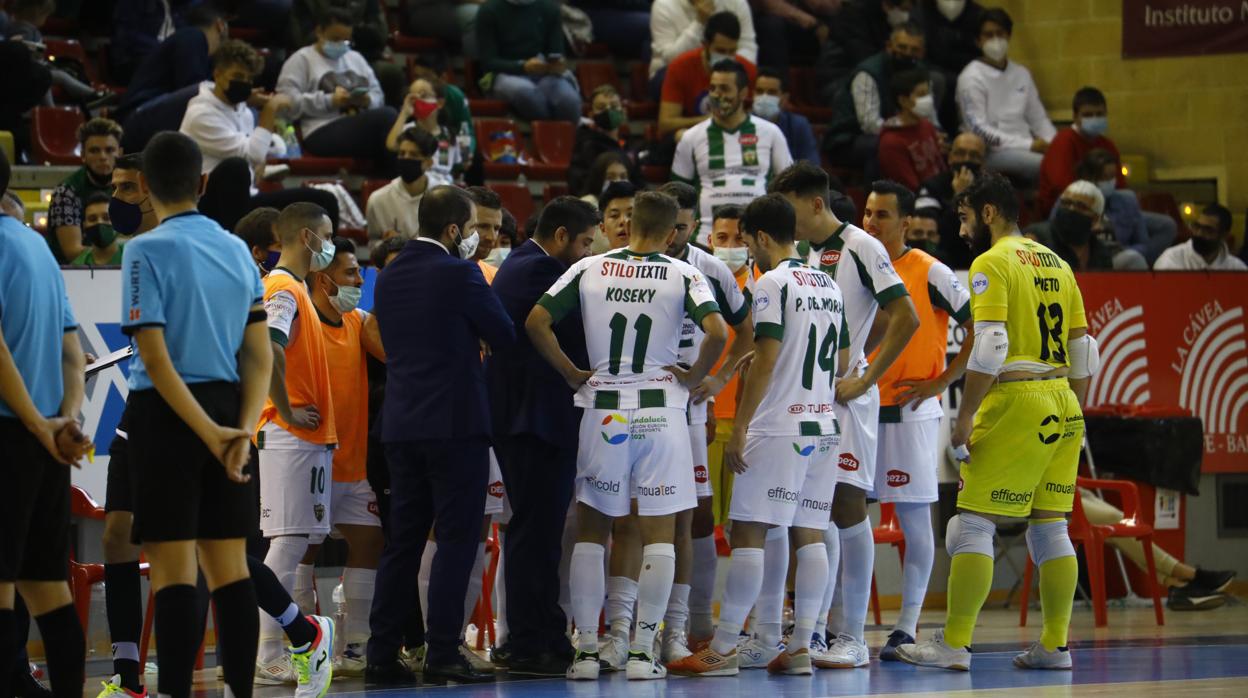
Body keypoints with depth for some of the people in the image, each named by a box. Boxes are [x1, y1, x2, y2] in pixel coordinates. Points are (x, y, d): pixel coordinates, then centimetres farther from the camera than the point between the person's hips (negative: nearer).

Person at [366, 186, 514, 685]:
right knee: (457, 538, -3)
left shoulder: (389, 277, 11)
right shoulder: (458, 274, -11)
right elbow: (503, 334, -4)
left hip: (400, 424, 7)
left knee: (402, 541, 10)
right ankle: (442, 653, -8)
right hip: (455, 423, -7)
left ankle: (382, 655, 8)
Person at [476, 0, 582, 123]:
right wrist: (523, 67, -24)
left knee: (568, 99, -34)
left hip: (544, 74, 2)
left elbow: (557, 52, 7)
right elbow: (488, 62, -6)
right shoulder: (489, 10, 0)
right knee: (524, 90, -39)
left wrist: (559, 65, -19)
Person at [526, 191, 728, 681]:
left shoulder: (588, 270, 3)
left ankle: (586, 650, 9)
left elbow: (535, 322, -4)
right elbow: (717, 332, -18)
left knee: (591, 531, 12)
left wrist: (571, 374, 6)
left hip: (603, 411, 2)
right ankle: (642, 651, 1)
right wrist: (694, 377, -2)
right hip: (660, 411, -2)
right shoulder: (682, 276, -3)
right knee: (659, 535, 4)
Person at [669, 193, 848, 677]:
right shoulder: (829, 287, 14)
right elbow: (842, 364, 19)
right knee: (809, 534, 7)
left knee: (748, 532, -6)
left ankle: (723, 649, -7)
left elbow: (766, 361, -16)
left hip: (778, 428, -8)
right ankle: (801, 647, 5)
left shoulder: (773, 283, -10)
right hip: (823, 427, 8)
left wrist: (740, 427, -14)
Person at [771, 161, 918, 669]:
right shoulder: (808, 255, 15)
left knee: (846, 508, -6)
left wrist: (863, 378, -16)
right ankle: (814, 631, 13)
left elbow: (905, 318, -15)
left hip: (845, 399, -8)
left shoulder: (859, 247, -9)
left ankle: (852, 638, -4)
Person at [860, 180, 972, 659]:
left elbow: (980, 329, -8)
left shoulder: (929, 273, -7)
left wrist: (940, 382, -11)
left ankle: (907, 628, 3)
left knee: (914, 520, -1)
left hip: (910, 413, -6)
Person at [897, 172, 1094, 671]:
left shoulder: (992, 262, -6)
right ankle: (1055, 645, 9)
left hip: (1015, 403, -8)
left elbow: (989, 347, -16)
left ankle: (954, 644, -7)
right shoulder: (1056, 264, 17)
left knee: (973, 524, -5)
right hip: (1062, 404, 8)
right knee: (1050, 528, 10)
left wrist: (965, 417, -13)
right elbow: (1083, 352, 17)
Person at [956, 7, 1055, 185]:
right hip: (993, 153, -6)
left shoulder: (1022, 74, 19)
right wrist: (1028, 145, -15)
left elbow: (1039, 119, 19)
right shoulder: (971, 78, -2)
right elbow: (978, 130, -10)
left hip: (1025, 150, 6)